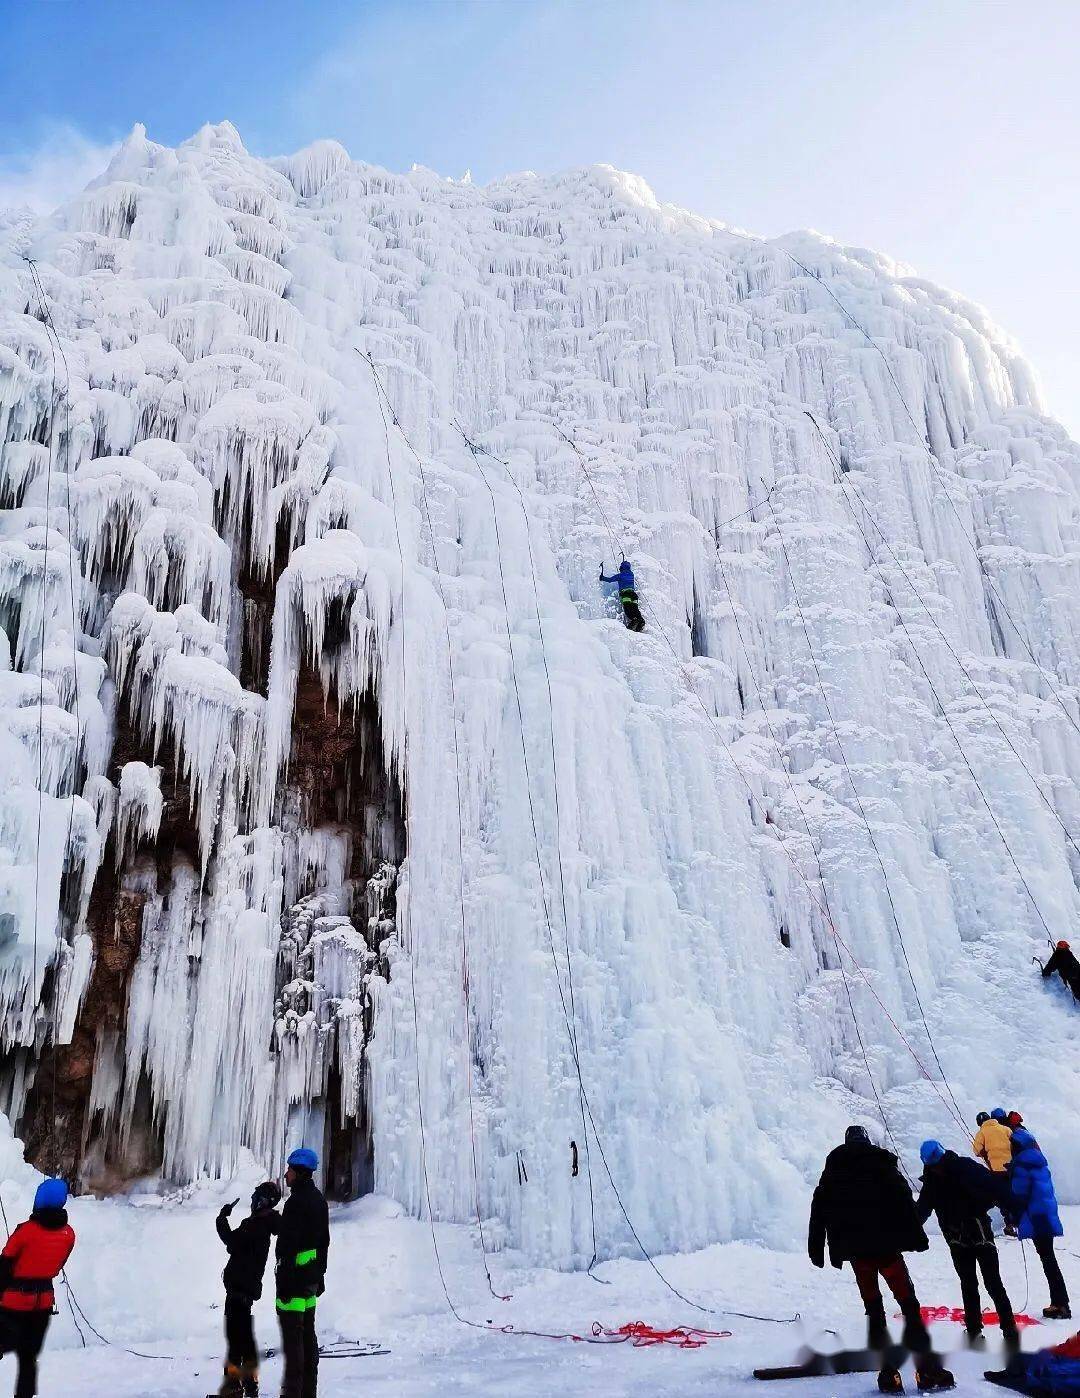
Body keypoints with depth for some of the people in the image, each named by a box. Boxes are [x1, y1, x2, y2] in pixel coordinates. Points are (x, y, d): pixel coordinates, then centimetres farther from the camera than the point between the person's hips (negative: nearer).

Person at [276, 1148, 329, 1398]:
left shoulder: (296, 1202, -18)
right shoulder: (319, 1200, 11)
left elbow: (289, 1245, -21)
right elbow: (324, 1241, 17)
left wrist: (284, 1282, -18)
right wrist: (320, 1275, 22)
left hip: (295, 1275, -9)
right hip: (313, 1275, 9)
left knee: (292, 1334, -2)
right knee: (308, 1332, 15)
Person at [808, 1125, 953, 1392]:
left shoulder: (832, 1171, 13)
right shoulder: (882, 1163, 5)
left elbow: (819, 1212, 10)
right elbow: (904, 1202, -5)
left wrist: (816, 1249, 13)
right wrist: (917, 1236, -4)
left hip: (855, 1249, 3)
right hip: (886, 1244, -3)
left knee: (873, 1308, 9)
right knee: (909, 1304, -1)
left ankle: (888, 1375, 2)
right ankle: (928, 1370, -9)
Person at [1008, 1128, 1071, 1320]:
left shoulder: (1021, 1163, -12)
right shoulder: (1038, 1162, 15)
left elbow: (1019, 1194, -15)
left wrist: (1013, 1218, -7)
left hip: (1036, 1219, -9)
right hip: (1047, 1217, 9)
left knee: (1048, 1260, -5)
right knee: (1049, 1259, 13)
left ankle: (1061, 1304, -5)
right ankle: (1059, 1303, 15)